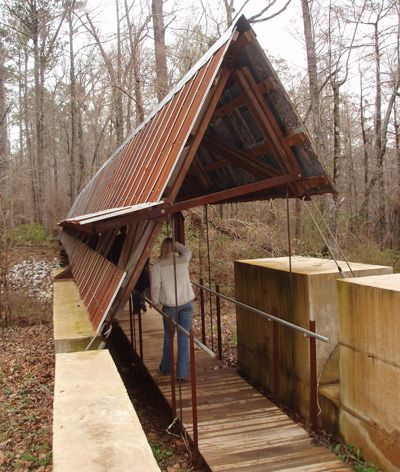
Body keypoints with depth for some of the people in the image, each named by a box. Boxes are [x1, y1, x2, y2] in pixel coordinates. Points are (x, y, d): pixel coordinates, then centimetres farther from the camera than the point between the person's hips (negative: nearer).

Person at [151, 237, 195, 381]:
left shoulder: (158, 266, -9)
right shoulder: (183, 260, -4)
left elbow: (155, 286, -7)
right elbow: (187, 250, 20)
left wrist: (155, 302, 9)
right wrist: (175, 242, 18)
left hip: (169, 306, 0)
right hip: (186, 304, 1)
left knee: (168, 337, 18)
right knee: (184, 338, 4)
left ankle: (166, 368, 33)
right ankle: (182, 373, 4)